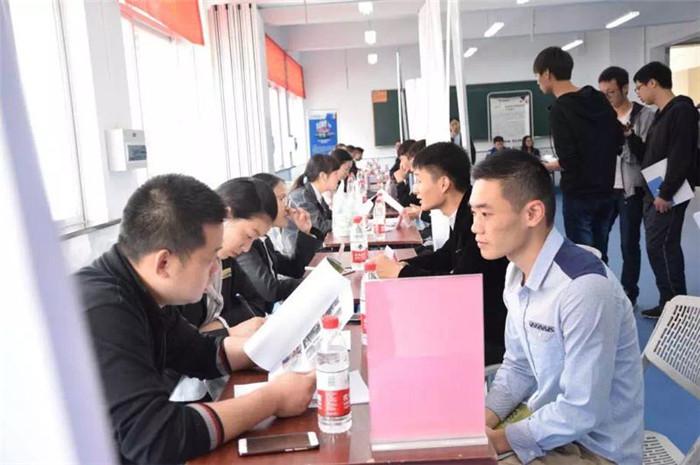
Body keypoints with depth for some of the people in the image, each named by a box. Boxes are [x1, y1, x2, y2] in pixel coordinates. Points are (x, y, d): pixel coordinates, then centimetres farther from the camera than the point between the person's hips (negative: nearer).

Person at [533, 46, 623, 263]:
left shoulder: (560, 109, -15)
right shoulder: (600, 99, 7)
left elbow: (567, 161, -20)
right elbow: (619, 143, 12)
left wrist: (541, 167, -3)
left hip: (579, 195, -7)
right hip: (606, 192, 7)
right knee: (600, 257, 16)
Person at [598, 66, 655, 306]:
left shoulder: (645, 115, -5)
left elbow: (647, 156, -11)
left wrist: (629, 134, -23)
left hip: (631, 190, -4)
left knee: (629, 244, 3)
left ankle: (628, 294, 16)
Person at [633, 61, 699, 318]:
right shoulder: (661, 113, 16)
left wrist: (666, 193, -21)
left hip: (668, 194, -9)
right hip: (654, 192, 9)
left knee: (659, 246, -8)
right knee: (664, 246, 11)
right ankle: (670, 302, 19)